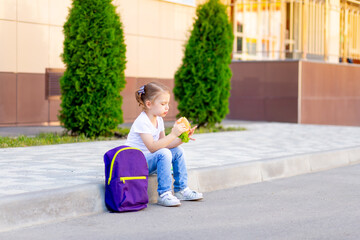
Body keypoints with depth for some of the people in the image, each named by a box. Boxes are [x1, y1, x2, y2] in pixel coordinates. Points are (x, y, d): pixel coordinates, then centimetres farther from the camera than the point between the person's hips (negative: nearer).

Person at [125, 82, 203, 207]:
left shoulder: (158, 120, 8)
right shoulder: (142, 122, -21)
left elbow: (163, 144, 7)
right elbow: (153, 147, -30)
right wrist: (173, 134, -33)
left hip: (149, 161, 10)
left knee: (178, 151, 5)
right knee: (164, 153, -31)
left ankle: (181, 190, 11)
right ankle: (164, 194, -27)